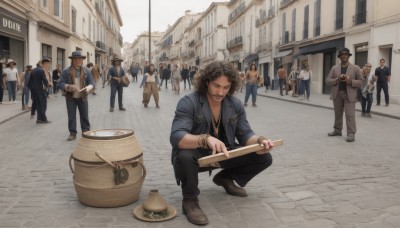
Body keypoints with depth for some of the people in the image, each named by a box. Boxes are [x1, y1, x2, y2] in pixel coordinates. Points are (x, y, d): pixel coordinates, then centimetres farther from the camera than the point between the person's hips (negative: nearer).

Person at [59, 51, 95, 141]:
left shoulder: (86, 71, 2)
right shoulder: (66, 71, -4)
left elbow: (92, 83, 2)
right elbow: (61, 84, -5)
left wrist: (88, 87, -21)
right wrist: (68, 87, -25)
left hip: (82, 97, 1)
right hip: (70, 97, -1)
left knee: (84, 116, 5)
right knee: (71, 116, 4)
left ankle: (86, 133, 15)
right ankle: (72, 133, 13)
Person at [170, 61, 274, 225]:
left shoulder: (235, 104, -5)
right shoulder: (188, 103, -22)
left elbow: (245, 134, -3)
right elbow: (176, 138, -34)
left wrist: (259, 141, -28)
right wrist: (206, 139, -52)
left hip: (224, 153, 5)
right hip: (197, 154, -5)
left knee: (264, 158, -7)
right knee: (185, 156, -40)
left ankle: (225, 178, 17)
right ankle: (190, 200, -12)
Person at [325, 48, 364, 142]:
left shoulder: (355, 68, 4)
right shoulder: (334, 68, 9)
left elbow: (361, 81, 2)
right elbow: (327, 81, 5)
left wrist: (350, 81, -16)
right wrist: (336, 80, -14)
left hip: (349, 95, -3)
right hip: (337, 94, 3)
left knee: (350, 115, -7)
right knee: (337, 114, 12)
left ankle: (351, 134, -5)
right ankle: (337, 130, 25)